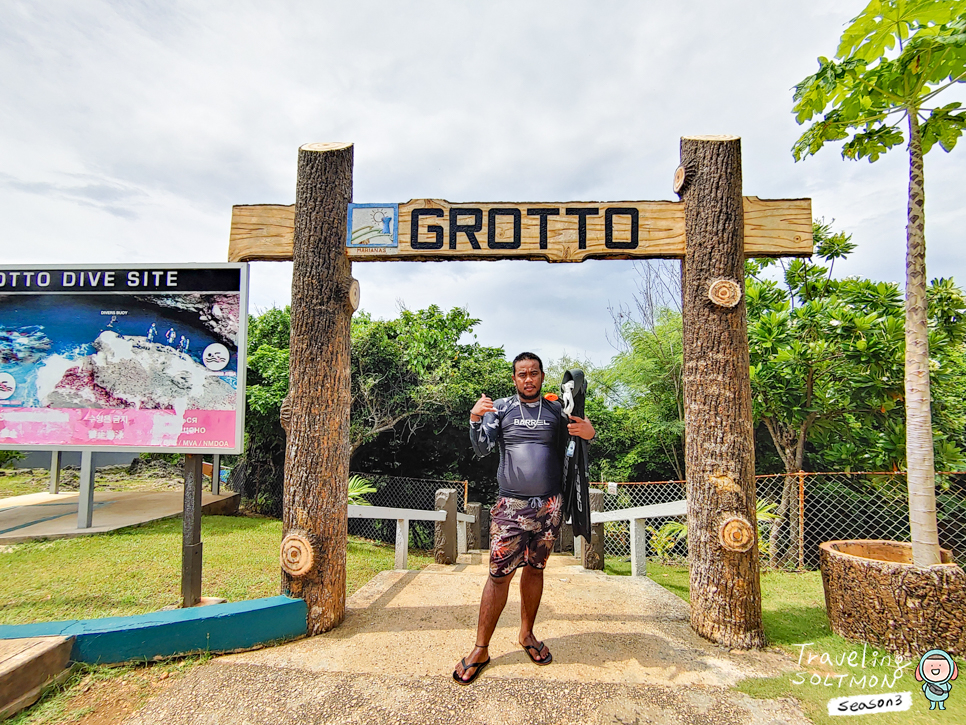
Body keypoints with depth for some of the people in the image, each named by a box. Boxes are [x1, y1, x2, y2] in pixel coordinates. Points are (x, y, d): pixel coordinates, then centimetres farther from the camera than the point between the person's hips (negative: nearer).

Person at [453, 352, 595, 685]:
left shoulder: (556, 410, 10)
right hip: (511, 506, -2)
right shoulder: (501, 407, 5)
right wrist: (475, 419, -20)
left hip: (549, 506, 2)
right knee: (499, 574, -4)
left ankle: (527, 634, 31)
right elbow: (482, 448, -2)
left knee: (535, 569, 12)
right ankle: (481, 649, 9)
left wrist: (588, 434, -8)